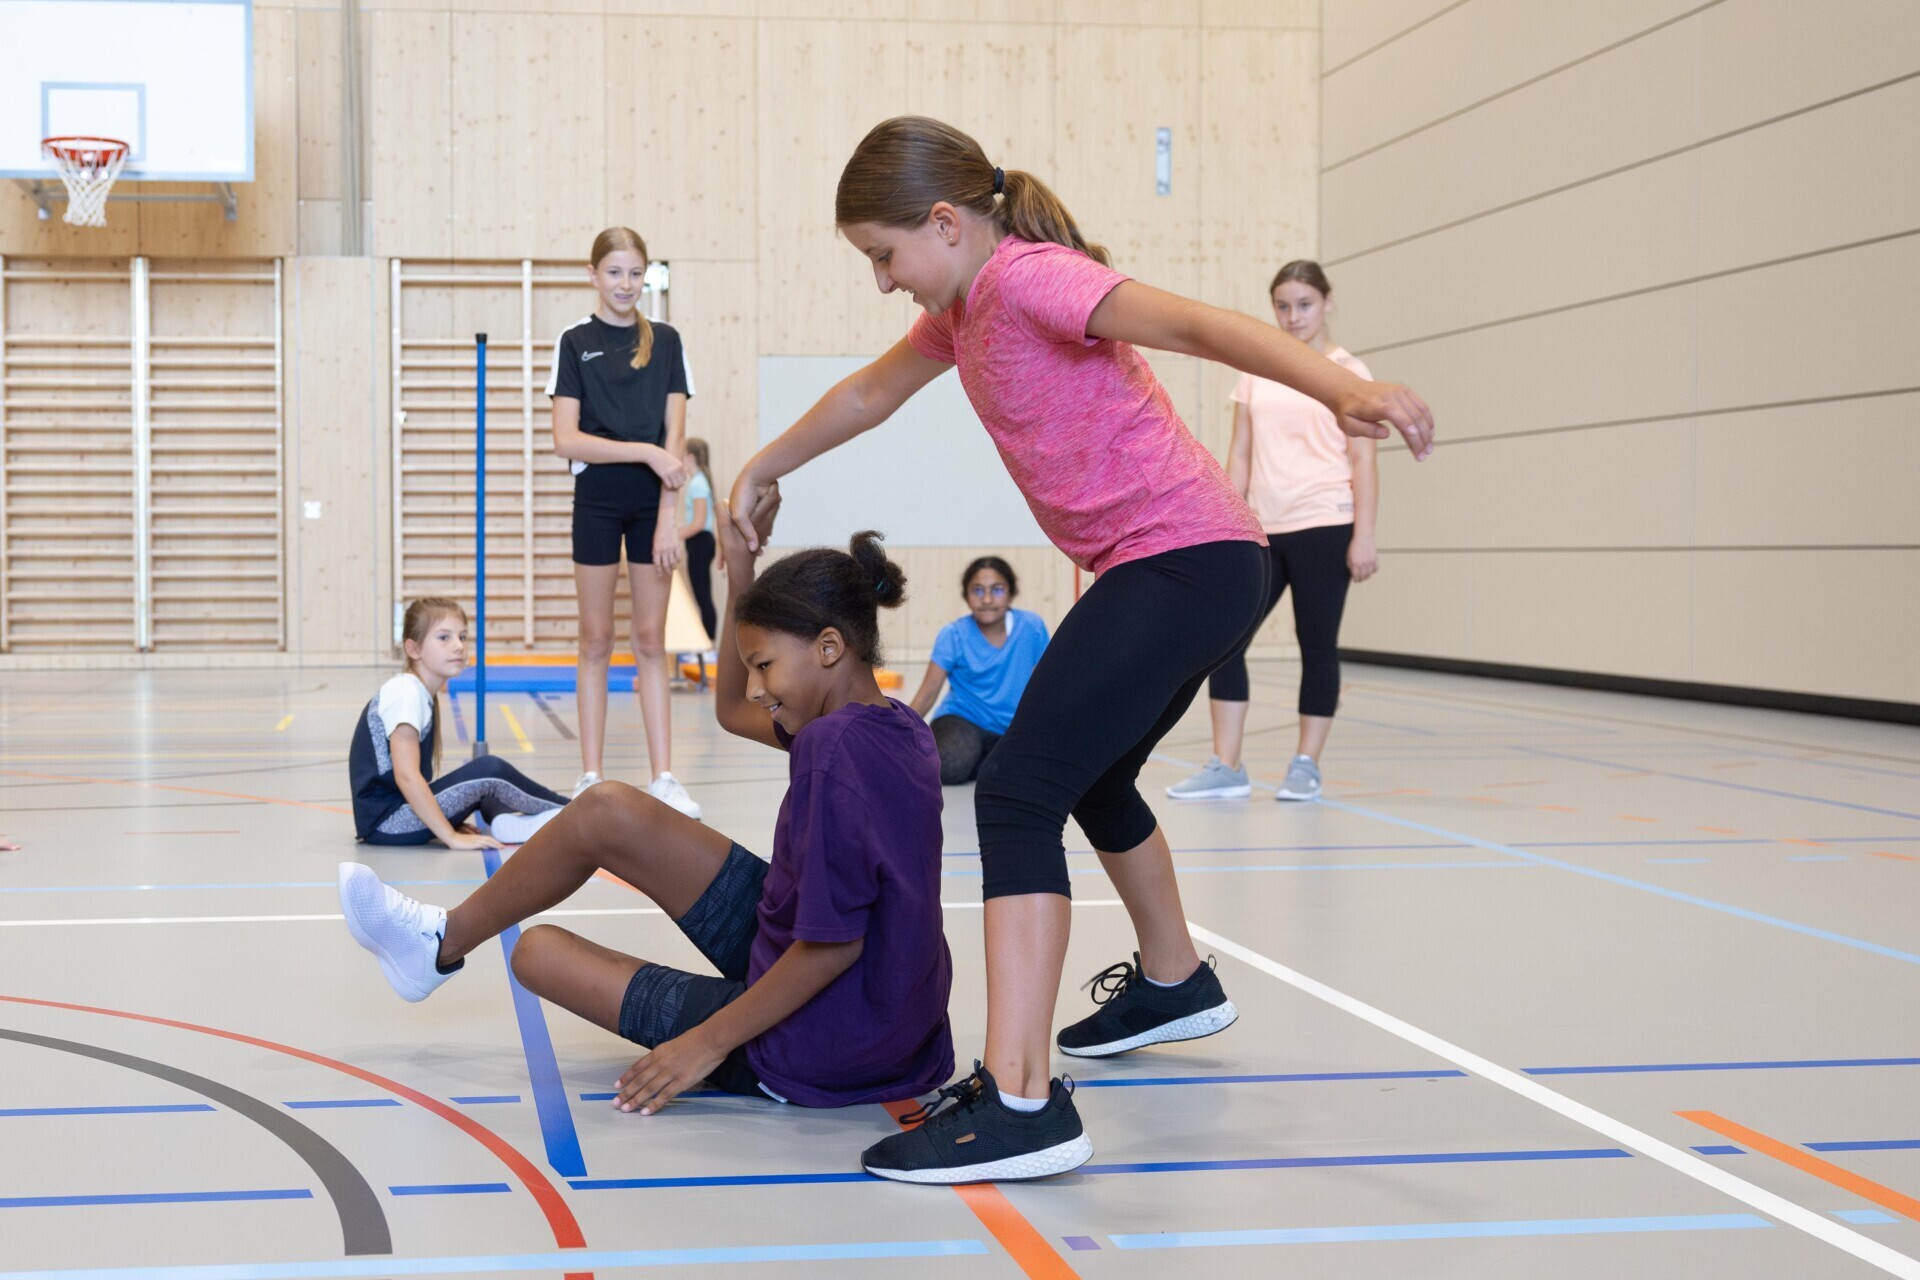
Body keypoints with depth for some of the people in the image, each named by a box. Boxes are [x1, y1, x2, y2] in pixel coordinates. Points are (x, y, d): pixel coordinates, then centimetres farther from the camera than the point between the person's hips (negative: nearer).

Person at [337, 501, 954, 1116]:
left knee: (539, 951, 9)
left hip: (813, 1053, -8)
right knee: (607, 812, 8)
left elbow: (834, 943, -29)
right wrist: (741, 565, 7)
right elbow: (733, 709, 17)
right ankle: (445, 938, 30)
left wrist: (709, 1042, -21)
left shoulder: (835, 746, -26)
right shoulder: (890, 723, 2)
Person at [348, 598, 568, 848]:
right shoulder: (405, 693, -15)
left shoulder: (426, 695, 14)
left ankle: (506, 821, -13)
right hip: (385, 823, -10)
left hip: (404, 809, 10)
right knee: (490, 772, -15)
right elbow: (406, 775, -24)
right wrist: (452, 837, -22)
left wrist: (451, 823, 5)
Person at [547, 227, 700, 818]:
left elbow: (674, 436, 0)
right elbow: (566, 440, -8)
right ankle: (590, 777, 7)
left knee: (651, 642, 4)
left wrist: (669, 515, -8)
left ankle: (663, 777, 4)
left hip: (653, 503, 1)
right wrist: (645, 451, -16)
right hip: (597, 500, -1)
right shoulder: (575, 342, -1)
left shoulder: (666, 341, 5)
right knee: (597, 642, 3)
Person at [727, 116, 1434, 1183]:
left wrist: (1342, 388, -46)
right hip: (1161, 571, 10)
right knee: (1092, 776, 30)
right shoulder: (961, 308, 14)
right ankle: (1174, 979, 53)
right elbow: (871, 394, 31)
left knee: (1019, 794, -19)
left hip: (1189, 561, -10)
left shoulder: (1032, 277, -15)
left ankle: (1021, 1102, -26)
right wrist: (764, 471, 42)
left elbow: (1194, 323, -31)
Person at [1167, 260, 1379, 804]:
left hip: (1324, 526, -4)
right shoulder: (1256, 372, 12)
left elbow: (1363, 460, -3)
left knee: (1317, 643, 1)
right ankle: (1226, 767, 2)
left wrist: (1364, 536, -10)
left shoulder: (1346, 371, 1)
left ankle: (1306, 765, 11)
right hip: (1263, 529, 4)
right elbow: (1240, 455, 13)